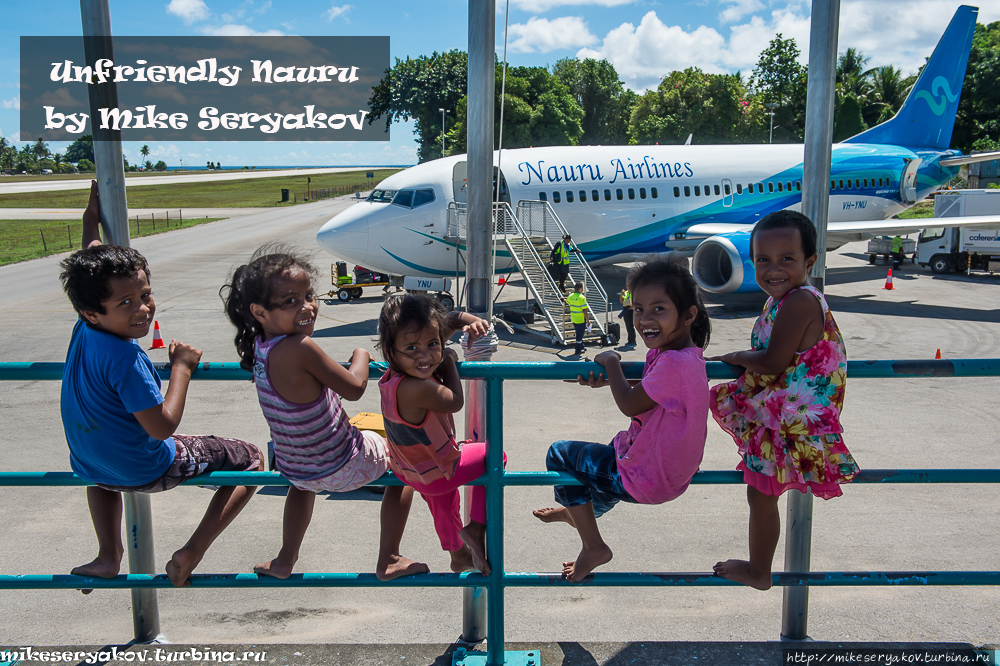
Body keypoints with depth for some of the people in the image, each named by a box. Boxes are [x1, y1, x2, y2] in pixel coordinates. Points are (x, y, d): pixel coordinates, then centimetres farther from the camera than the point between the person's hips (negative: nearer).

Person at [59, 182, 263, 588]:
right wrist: (182, 368, -17)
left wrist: (92, 218, 22)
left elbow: (90, 266, 12)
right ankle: (190, 554, -2)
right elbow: (163, 426, -28)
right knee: (250, 459, 4)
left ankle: (108, 556, 32)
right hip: (145, 472, -7)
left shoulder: (84, 329, -6)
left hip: (91, 470, 8)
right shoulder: (124, 359, -30)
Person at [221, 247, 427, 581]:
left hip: (291, 468, 7)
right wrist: (360, 355, -4)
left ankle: (285, 559, 49)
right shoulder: (299, 348, -31)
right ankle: (388, 561, 23)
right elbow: (354, 387, -22)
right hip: (341, 468, -7)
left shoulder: (257, 347, -7)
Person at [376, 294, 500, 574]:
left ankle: (457, 555, 62)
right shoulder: (415, 388, -43)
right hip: (437, 472, -8)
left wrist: (470, 320, -23)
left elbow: (449, 320, -4)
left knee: (442, 503, 36)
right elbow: (455, 402, -23)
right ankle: (476, 527, 15)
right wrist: (449, 361, -12)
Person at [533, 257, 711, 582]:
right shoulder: (685, 353, -1)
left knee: (560, 454, 6)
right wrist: (610, 379, -1)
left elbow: (629, 405, -22)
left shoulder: (673, 363, -31)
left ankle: (593, 546, 14)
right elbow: (649, 389, 15)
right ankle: (581, 512, 64)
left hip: (647, 481, -9)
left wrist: (611, 362, -8)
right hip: (674, 472, 9)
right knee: (612, 450, 38)